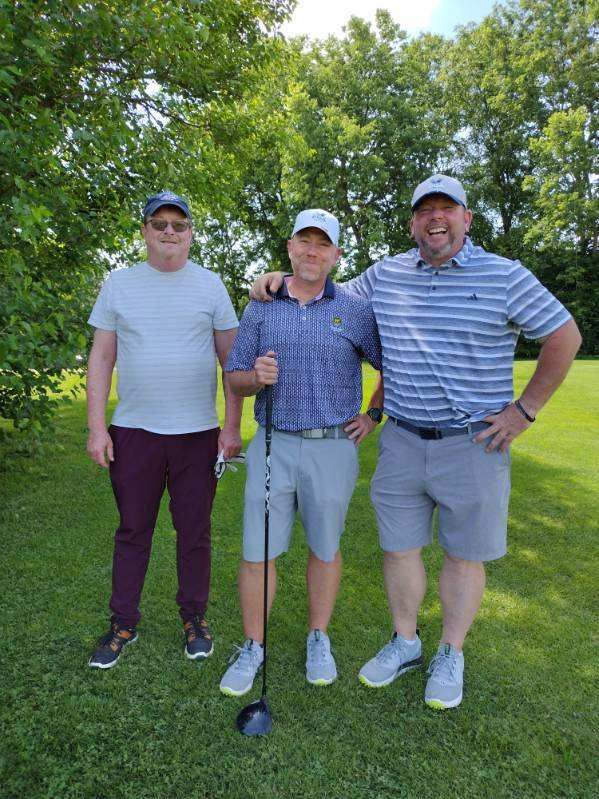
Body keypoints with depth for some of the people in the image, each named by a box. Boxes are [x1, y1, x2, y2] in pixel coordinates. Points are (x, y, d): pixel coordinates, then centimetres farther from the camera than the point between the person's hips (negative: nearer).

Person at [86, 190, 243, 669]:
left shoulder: (210, 285, 3)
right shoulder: (119, 284, 6)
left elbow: (231, 360, 3)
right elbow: (101, 359, 5)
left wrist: (232, 426, -3)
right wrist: (97, 426, -2)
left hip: (198, 432, -1)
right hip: (133, 430, 1)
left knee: (194, 531, 10)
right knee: (133, 531, 12)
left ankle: (194, 617, 28)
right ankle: (124, 624, 28)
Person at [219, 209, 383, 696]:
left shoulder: (356, 310, 1)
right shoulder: (260, 308, 5)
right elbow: (235, 380, 7)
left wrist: (374, 416, 3)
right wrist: (257, 377, -14)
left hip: (333, 448, -1)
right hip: (272, 445, 1)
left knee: (325, 548, 13)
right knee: (257, 553, 5)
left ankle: (319, 641, 34)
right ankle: (253, 648, 26)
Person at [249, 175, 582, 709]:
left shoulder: (505, 277, -4)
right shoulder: (385, 275, 6)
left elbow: (564, 337, 1)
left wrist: (525, 409, -3)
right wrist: (283, 279, 2)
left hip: (474, 444, -3)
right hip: (402, 441, 3)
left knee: (464, 555, 11)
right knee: (399, 549, 12)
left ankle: (451, 656, 32)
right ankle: (404, 644, 35)